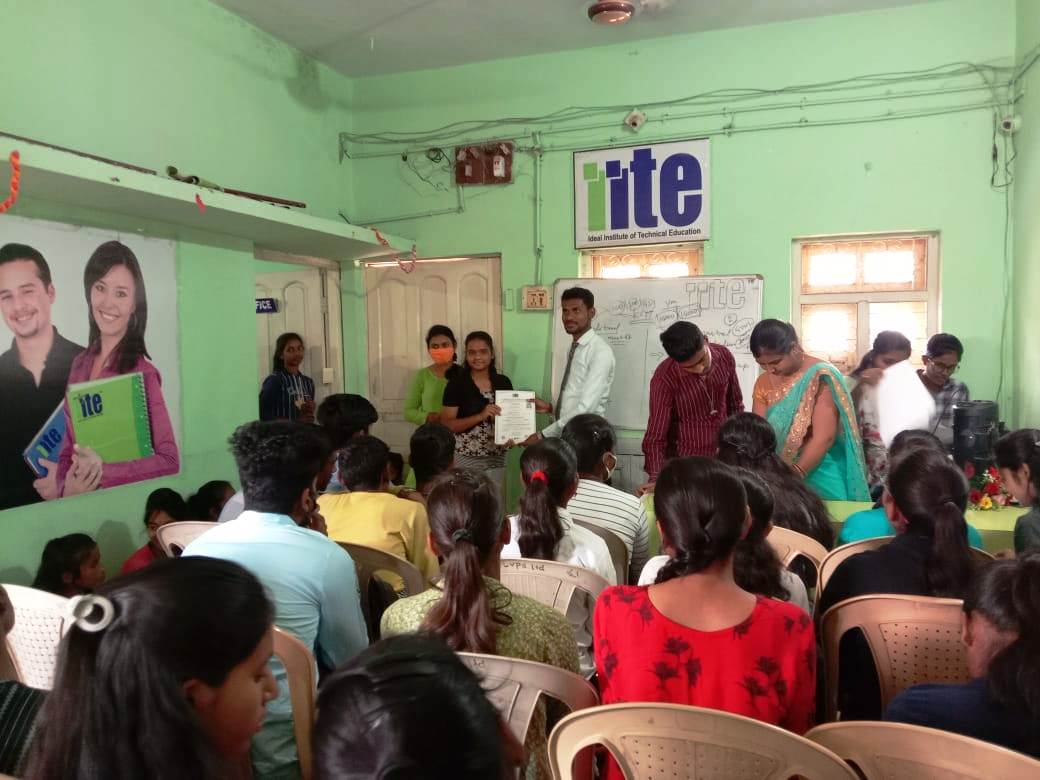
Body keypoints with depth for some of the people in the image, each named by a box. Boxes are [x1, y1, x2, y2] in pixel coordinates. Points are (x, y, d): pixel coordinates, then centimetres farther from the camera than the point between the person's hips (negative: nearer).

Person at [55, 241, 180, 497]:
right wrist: (67, 487, -4)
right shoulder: (80, 364, 5)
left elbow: (170, 461, -13)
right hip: (76, 504, 5)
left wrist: (103, 472, -19)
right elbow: (68, 450, 12)